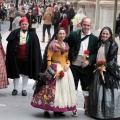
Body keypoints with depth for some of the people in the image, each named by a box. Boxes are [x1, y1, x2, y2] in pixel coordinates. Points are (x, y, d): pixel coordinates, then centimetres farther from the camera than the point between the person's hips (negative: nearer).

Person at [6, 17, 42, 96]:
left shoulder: (32, 34, -1)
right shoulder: (15, 33, 0)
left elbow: (36, 47, -3)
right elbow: (10, 46, 0)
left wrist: (35, 58, -8)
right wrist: (10, 55, -6)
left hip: (27, 57, 0)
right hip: (17, 56, 0)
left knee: (26, 73, 8)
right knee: (16, 72, 8)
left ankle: (24, 89, 19)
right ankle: (15, 89, 20)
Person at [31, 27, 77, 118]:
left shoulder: (66, 45, 12)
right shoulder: (53, 44, -7)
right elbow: (48, 58, -10)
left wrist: (68, 64, -3)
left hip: (65, 69, 7)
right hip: (55, 69, -7)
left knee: (64, 89, 8)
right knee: (52, 88, -8)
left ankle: (59, 110, 17)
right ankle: (46, 110, -4)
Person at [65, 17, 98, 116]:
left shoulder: (94, 38, 3)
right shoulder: (73, 35, 1)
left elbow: (95, 53, 1)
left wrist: (89, 61, -15)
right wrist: (69, 60, -7)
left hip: (87, 66, 1)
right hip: (74, 66, 0)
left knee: (87, 88, 9)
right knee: (73, 87, 7)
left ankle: (87, 109, 22)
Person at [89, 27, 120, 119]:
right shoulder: (99, 44, 12)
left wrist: (105, 66, -15)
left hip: (109, 71, -6)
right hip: (98, 70, 6)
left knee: (108, 91, -4)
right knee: (98, 91, 8)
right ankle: (98, 111, 17)